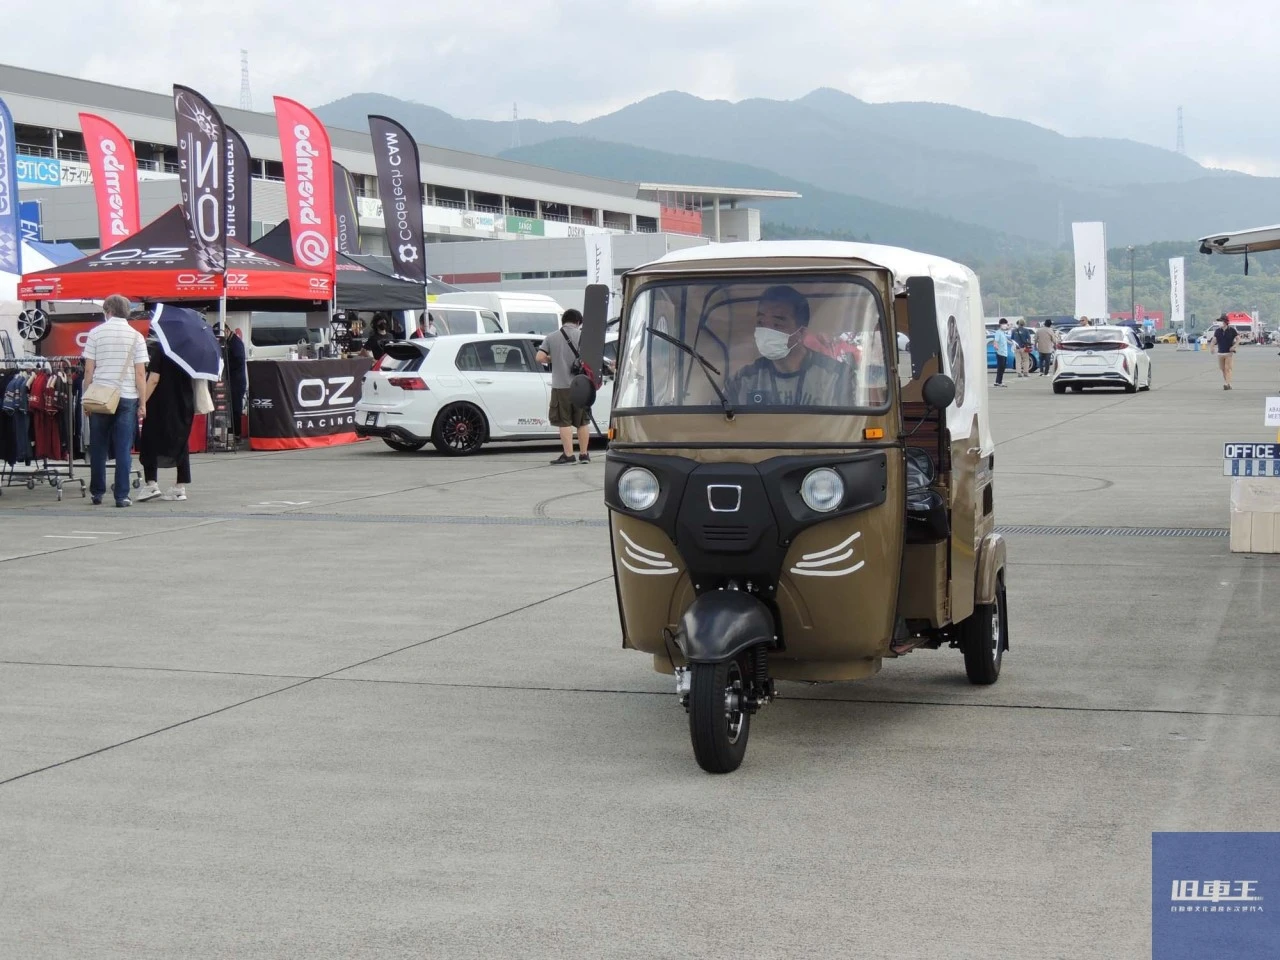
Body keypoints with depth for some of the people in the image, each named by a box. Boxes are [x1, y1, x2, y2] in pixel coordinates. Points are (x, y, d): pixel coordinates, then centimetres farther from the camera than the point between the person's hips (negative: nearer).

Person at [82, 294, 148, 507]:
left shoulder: (95, 333, 1)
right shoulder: (136, 336, 0)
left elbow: (88, 370, 0)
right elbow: (140, 373, -3)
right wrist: (142, 402, 2)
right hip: (127, 397, -1)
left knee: (98, 448, 11)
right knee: (123, 449, 2)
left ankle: (97, 492, 17)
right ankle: (121, 496, -1)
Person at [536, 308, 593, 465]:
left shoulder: (551, 337, 0)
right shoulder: (583, 335, -1)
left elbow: (540, 358, -6)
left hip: (561, 386, -1)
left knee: (564, 422, 1)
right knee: (583, 421, 12)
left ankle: (568, 455, -4)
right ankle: (584, 454, 16)